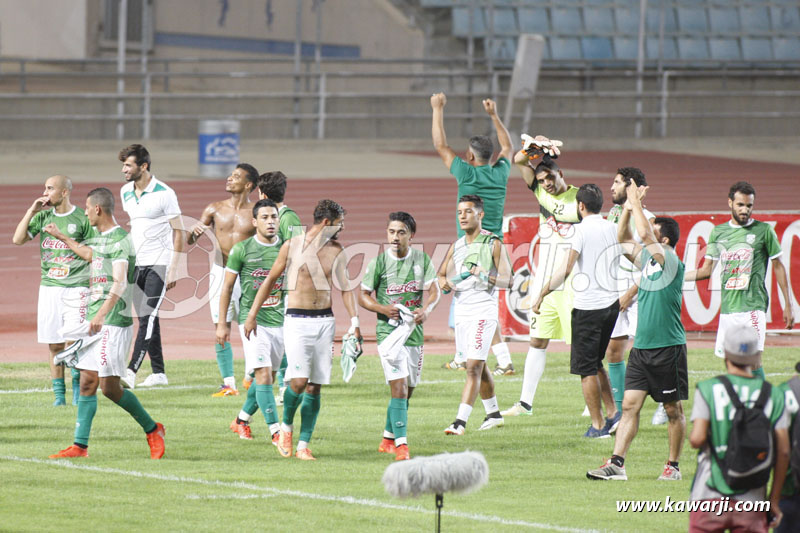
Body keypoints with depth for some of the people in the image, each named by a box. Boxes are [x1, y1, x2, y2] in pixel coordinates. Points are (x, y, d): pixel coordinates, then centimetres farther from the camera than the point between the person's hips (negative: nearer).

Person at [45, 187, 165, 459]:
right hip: (94, 322, 9)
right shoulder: (98, 237, 15)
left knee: (109, 386, -8)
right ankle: (80, 445, 4)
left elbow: (120, 283, -25)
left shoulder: (119, 239, -14)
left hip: (114, 322, -9)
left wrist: (102, 314, -36)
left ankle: (152, 429, 8)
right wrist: (60, 237, 51)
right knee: (87, 383, 4)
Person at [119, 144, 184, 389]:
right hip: (136, 264, 7)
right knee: (146, 320, 9)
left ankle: (131, 373, -25)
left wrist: (174, 269, -13)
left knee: (148, 317, -14)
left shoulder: (164, 193, -12)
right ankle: (158, 373, 16)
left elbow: (178, 231, -8)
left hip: (159, 263, -7)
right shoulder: (125, 192, 8)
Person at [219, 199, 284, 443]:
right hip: (252, 320, -4)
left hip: (280, 321, 4)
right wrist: (222, 323, 1)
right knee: (264, 375, -14)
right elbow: (227, 288, 3)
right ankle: (276, 432, -15)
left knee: (267, 378, 11)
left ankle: (242, 420, 31)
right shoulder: (242, 250, -4)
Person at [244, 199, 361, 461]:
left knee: (314, 387, 0)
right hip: (297, 321, -3)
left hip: (325, 321, 3)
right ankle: (286, 425, 11)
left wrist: (354, 323, -4)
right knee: (298, 381, -17)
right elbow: (270, 279, 6)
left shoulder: (336, 252, 7)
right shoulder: (292, 246, -2)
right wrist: (252, 315, 5)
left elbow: (346, 288, 9)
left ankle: (303, 446, 4)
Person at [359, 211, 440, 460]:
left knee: (407, 391, 13)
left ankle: (388, 439, 32)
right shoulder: (379, 263, -3)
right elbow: (363, 296, 3)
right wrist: (383, 309, -15)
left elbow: (433, 291, 1)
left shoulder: (422, 260, 4)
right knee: (399, 388, -16)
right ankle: (401, 445, -19)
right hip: (388, 331, -4)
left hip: (414, 332, 4)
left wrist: (426, 309, -20)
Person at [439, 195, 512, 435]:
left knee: (474, 367, -14)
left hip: (483, 310, -7)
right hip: (461, 311, 7)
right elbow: (442, 274, 18)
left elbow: (506, 280, -7)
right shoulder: (456, 246, 12)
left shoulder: (493, 244, -5)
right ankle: (493, 413, 33)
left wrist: (484, 275, -25)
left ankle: (460, 421, -21)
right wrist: (444, 283, -5)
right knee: (479, 366, 17)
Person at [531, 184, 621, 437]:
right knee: (596, 363, 21)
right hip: (612, 302, 7)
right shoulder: (613, 228, 7)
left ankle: (598, 425, 2)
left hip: (587, 306, -7)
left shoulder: (580, 230, -12)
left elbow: (565, 270, -18)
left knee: (587, 369, 2)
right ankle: (613, 412, 13)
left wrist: (541, 296, -11)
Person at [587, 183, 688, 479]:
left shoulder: (671, 263, -11)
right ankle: (616, 464, -6)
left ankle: (673, 465, 12)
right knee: (630, 405, -1)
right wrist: (628, 207, 7)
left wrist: (636, 203, -12)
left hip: (668, 347, -7)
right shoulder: (646, 258, 11)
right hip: (641, 346, 7)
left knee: (673, 409, 3)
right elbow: (623, 238, 20)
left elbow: (644, 235, -22)